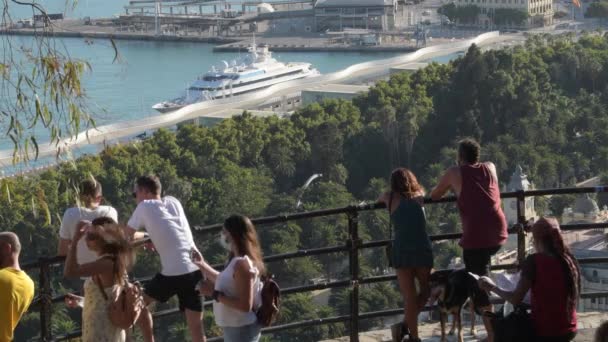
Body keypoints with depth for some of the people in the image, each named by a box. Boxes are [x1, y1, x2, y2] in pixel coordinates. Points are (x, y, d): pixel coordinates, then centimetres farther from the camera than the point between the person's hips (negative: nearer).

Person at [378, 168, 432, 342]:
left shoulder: (391, 197, 10)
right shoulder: (419, 195, 12)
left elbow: (380, 199, 32)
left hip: (401, 251, 0)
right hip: (422, 249, 0)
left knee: (410, 297, 5)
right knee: (425, 291, 19)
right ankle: (407, 324, 11)